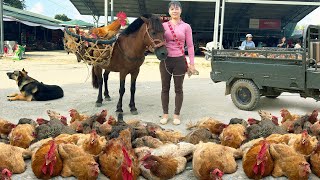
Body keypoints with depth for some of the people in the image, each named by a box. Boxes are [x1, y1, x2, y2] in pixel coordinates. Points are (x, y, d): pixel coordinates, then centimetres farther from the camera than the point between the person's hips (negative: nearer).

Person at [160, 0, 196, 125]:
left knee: (178, 89, 6)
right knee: (165, 88, 8)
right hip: (165, 60, 1)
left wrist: (192, 63, -5)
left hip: (180, 60, -1)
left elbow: (190, 46, 0)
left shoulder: (186, 27, 1)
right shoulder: (164, 25, 5)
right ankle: (165, 114, 21)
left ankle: (176, 115, 18)